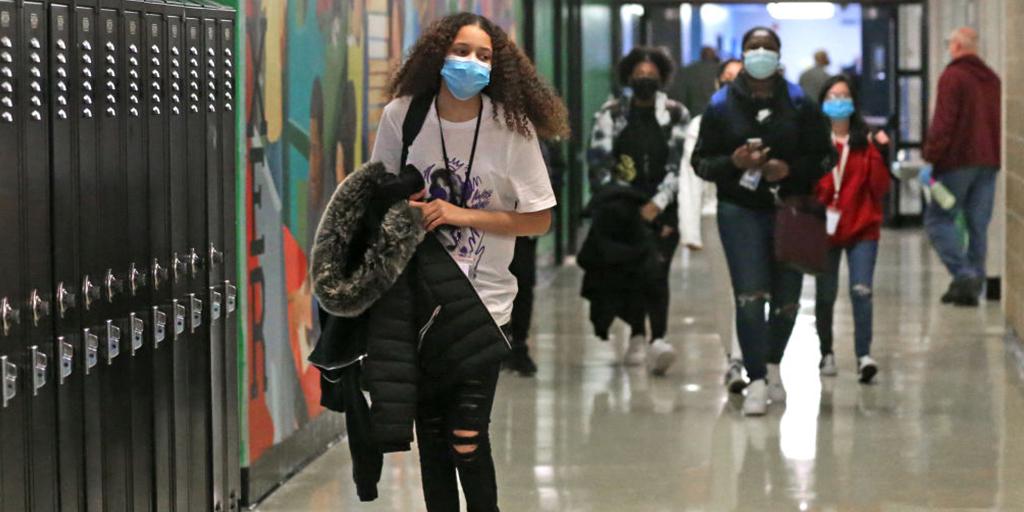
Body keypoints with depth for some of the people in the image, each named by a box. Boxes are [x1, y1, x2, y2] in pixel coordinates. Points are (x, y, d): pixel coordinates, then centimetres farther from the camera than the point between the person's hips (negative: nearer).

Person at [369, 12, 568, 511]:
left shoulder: (513, 128, -8)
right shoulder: (401, 117, -3)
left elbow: (538, 219, -6)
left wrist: (460, 215, -15)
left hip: (482, 303, -2)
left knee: (466, 439, -9)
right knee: (429, 433, 7)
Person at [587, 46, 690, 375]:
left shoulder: (675, 114, 6)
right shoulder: (611, 114, 6)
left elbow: (677, 166, -1)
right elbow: (598, 162, 0)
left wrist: (656, 204, -13)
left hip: (661, 208, -1)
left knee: (657, 272, -14)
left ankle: (658, 340, -25)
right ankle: (637, 338, 17)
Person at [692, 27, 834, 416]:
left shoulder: (800, 104, 3)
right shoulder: (722, 105, 3)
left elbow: (824, 157, 4)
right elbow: (701, 161, 5)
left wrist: (791, 169, -15)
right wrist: (732, 163, -15)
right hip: (740, 211, -1)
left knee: (787, 299, 8)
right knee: (750, 298, -13)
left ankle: (772, 366, 33)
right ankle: (757, 382, -9)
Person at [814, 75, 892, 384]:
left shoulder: (866, 142, 3)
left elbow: (880, 189, -2)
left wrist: (880, 153, -12)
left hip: (862, 229, -1)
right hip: (824, 229, 1)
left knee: (862, 291, -14)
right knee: (825, 295, 8)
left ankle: (864, 355, -18)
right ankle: (827, 354, 25)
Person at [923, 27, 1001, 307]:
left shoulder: (952, 77, -9)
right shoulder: (992, 79, 14)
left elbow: (943, 123, -16)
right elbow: (1000, 121, 17)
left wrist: (931, 156, -12)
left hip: (958, 160, -7)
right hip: (988, 162, 7)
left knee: (938, 219, -1)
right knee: (978, 224, 8)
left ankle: (964, 274, -17)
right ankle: (973, 285, 7)